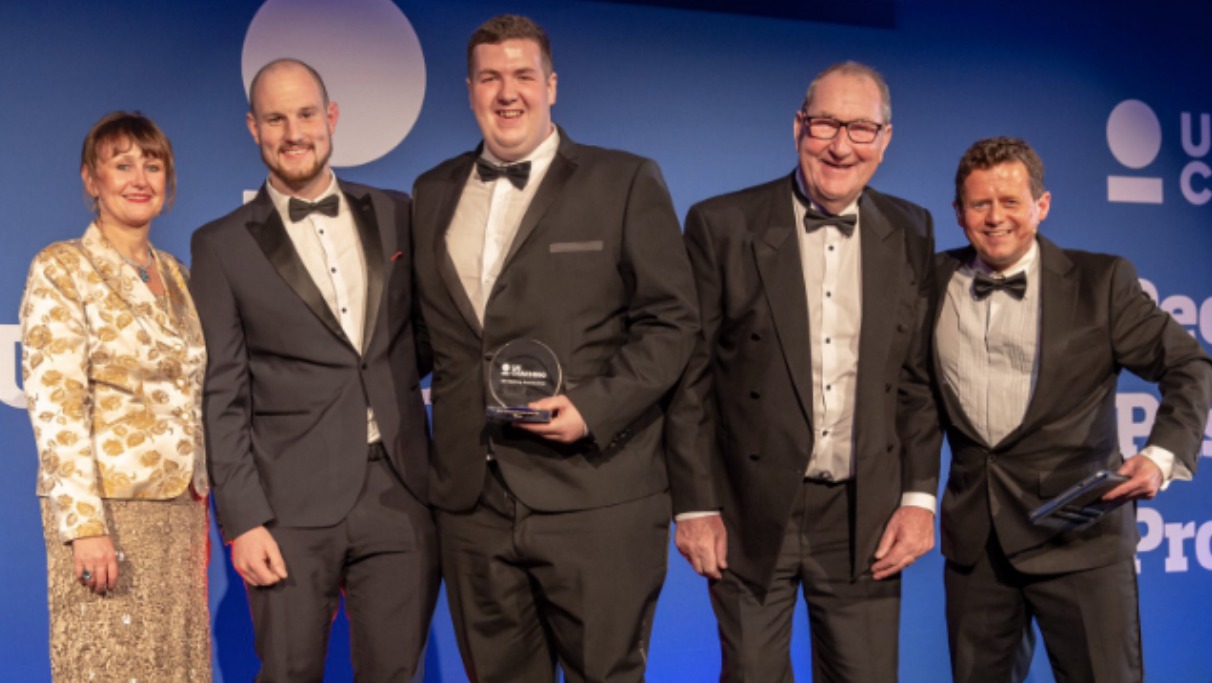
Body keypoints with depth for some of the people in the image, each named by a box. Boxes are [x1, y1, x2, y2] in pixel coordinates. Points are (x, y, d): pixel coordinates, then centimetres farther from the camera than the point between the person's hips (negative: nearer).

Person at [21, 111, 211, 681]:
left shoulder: (173, 274, 13)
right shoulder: (61, 269, -5)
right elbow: (55, 405, -13)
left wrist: (200, 505, 13)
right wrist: (86, 525, -20)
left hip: (179, 507, 6)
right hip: (105, 505, -6)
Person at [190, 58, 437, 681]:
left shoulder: (394, 215, 10)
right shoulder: (223, 246, 2)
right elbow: (223, 397, -1)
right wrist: (242, 520, -7)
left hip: (400, 495, 2)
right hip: (293, 509, -2)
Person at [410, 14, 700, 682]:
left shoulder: (626, 182, 1)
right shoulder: (432, 194, 15)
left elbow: (670, 320, -3)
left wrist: (597, 405, -15)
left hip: (595, 497, -4)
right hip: (472, 500, 4)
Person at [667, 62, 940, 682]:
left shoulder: (910, 234, 5)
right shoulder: (721, 226, -5)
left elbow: (918, 377, 8)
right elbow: (690, 379, -4)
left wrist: (919, 498, 1)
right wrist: (695, 507, -6)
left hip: (865, 519, 2)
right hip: (751, 517, -2)